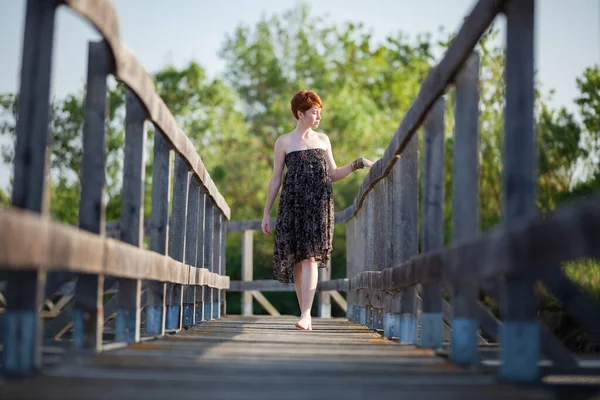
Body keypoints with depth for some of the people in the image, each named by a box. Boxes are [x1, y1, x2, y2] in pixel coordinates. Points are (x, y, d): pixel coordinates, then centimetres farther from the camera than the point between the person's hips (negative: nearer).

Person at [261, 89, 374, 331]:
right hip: (292, 203, 0)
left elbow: (333, 174, 18)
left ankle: (306, 315, -19)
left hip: (319, 203, 1)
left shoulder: (323, 140, 16)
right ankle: (304, 313, 11)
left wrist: (358, 164, 6)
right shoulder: (284, 142, 7)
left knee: (310, 256, -12)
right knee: (295, 258, 1)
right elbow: (275, 179, 8)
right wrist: (266, 213, 6)